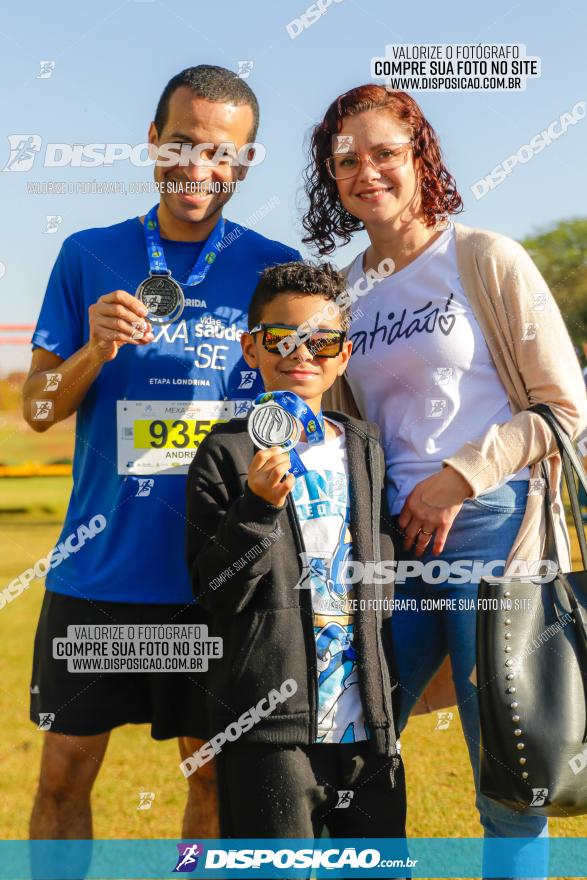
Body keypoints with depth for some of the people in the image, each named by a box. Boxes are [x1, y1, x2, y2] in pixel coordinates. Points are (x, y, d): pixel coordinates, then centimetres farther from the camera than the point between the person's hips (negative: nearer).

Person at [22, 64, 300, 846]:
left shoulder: (276, 270, 2)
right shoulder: (90, 256, 4)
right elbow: (38, 408, 3)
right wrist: (95, 350, -15)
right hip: (99, 568, 1)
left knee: (217, 774, 9)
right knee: (64, 772, 5)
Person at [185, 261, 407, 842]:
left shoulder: (365, 450, 11)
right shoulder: (226, 455, -4)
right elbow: (215, 593, -9)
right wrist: (257, 510, -23)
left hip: (365, 721, 5)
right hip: (269, 724, -5)